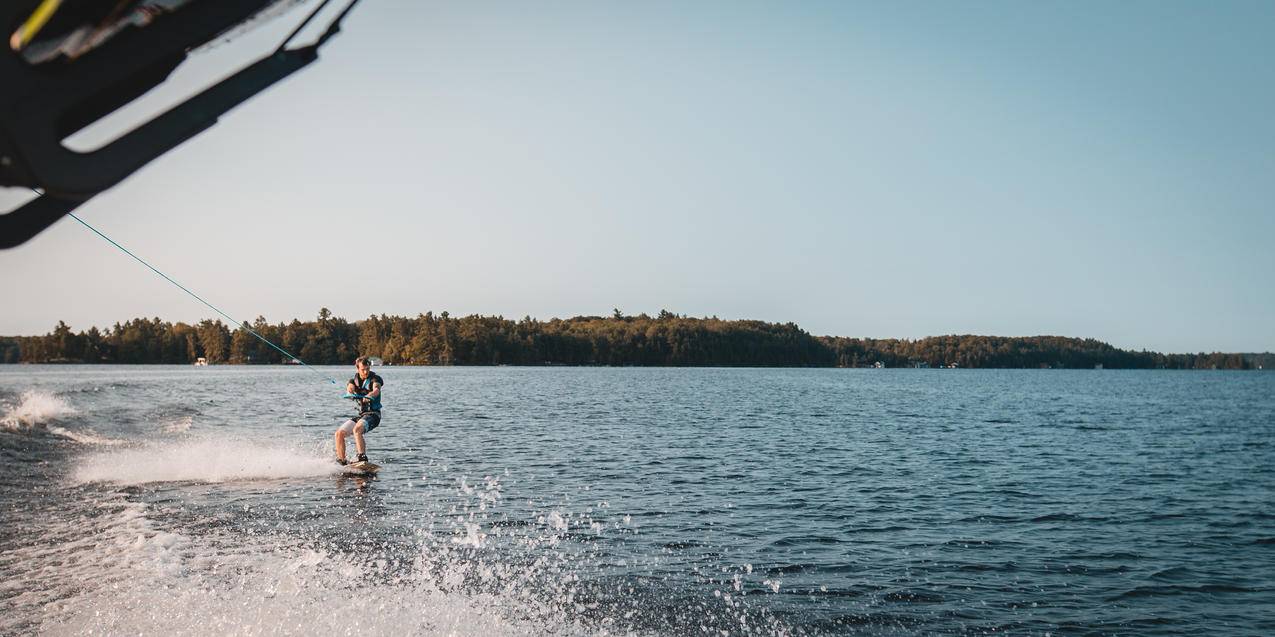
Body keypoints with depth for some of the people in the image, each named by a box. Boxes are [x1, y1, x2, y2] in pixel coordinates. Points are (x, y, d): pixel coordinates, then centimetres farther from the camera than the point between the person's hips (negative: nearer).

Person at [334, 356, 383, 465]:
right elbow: (350, 388, -13)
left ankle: (362, 457, -35)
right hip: (361, 414, 6)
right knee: (339, 433, -7)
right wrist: (350, 392, -38)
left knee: (357, 429, -32)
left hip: (373, 414, -6)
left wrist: (368, 396, -49)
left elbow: (376, 390, -26)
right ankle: (342, 462, 1)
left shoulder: (375, 379, -5)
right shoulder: (354, 380, 10)